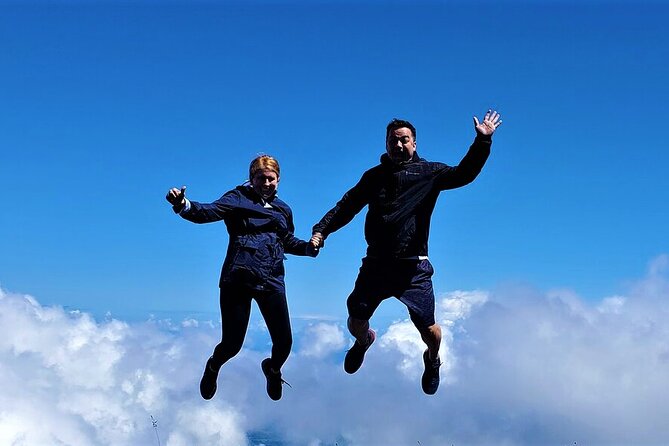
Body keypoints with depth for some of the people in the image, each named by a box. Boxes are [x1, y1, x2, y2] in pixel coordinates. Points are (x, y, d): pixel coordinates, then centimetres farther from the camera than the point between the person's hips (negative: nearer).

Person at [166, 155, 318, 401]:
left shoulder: (283, 210, 16)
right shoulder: (238, 198, -1)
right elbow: (208, 212, -17)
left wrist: (309, 247, 8)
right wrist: (184, 206, -38)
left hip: (271, 281, 4)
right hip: (238, 279, -4)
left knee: (284, 342, -1)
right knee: (232, 344, -2)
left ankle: (273, 369, 37)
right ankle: (213, 368, 37)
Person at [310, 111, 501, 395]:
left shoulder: (428, 173, 6)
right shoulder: (374, 176, 15)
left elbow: (463, 174, -8)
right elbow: (347, 206, 15)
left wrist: (482, 141, -20)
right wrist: (321, 230, 3)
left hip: (413, 267, -2)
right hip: (375, 264, 3)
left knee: (428, 329, -5)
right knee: (355, 322, 3)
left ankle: (432, 362, 32)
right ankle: (363, 341, 43)